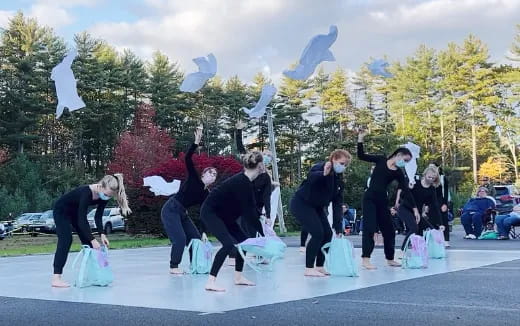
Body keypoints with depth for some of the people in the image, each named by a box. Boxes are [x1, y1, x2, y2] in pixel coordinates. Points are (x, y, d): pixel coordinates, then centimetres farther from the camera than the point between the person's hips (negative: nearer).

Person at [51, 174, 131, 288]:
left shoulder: (103, 195, -18)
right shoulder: (86, 192, -39)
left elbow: (98, 217, -11)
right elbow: (82, 219, -37)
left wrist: (102, 234, -24)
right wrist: (93, 240, -39)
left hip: (75, 211, 8)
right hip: (61, 210, -8)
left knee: (87, 240, 2)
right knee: (66, 240, -21)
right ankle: (56, 278, -26)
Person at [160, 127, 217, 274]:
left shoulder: (207, 195, 8)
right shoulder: (194, 178, -6)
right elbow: (187, 159, -18)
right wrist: (196, 142, -25)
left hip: (182, 214, 8)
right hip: (170, 210, -8)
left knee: (196, 237, 5)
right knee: (180, 239, -17)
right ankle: (173, 267, -6)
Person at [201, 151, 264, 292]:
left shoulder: (245, 181, 3)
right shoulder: (242, 183, -26)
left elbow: (251, 208, 10)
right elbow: (248, 212, -25)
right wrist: (263, 232, -19)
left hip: (222, 213, 10)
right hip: (210, 213, -10)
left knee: (243, 240, 9)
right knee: (229, 243, -22)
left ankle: (238, 277, 19)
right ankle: (211, 282, -23)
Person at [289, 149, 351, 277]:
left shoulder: (339, 180, 2)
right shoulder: (320, 168, -19)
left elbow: (337, 205, -2)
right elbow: (310, 177, -44)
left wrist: (338, 228, -8)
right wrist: (324, 174, -64)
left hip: (316, 207, 9)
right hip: (301, 203, -8)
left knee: (327, 234, 1)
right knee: (317, 233, -18)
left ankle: (319, 267, 12)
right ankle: (309, 269, -10)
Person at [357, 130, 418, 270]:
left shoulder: (398, 173, 6)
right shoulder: (381, 160, 2)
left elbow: (406, 190, 2)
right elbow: (361, 156, 2)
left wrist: (414, 208, -3)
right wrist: (360, 140, -9)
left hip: (383, 201, 4)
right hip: (369, 198, -4)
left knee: (389, 229, 10)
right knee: (369, 227, -14)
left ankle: (390, 259, 26)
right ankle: (365, 259, -15)